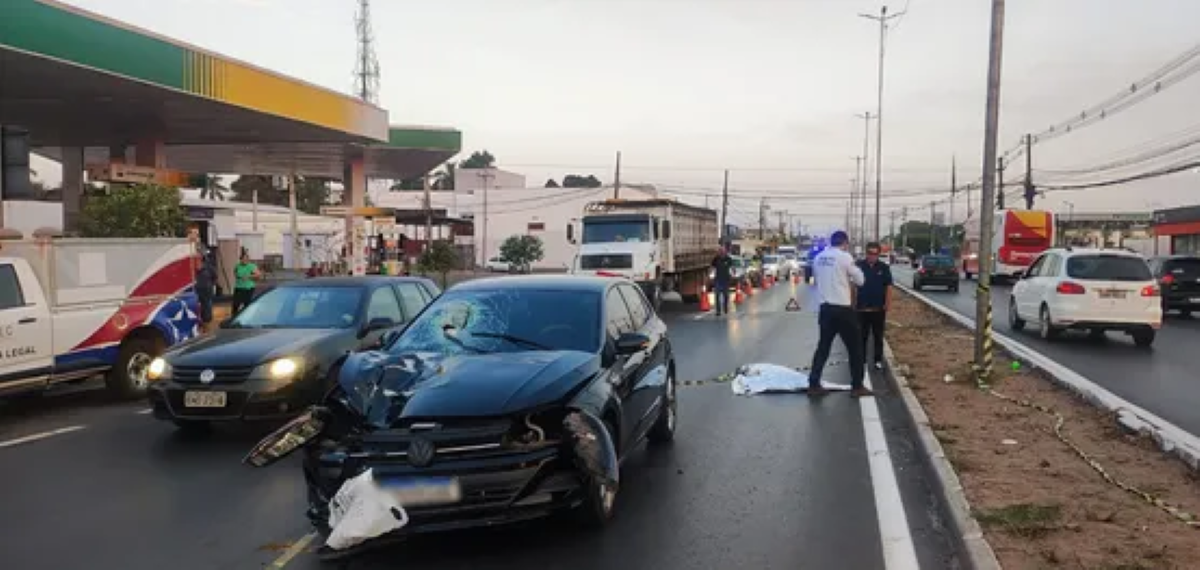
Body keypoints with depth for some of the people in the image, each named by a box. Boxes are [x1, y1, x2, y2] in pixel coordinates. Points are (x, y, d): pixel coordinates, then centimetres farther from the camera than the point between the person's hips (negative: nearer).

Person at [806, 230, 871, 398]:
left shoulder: (818, 258, 8)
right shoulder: (845, 257, -10)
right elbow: (859, 280, -4)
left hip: (825, 307, 6)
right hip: (842, 308, -6)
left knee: (823, 346, 13)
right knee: (855, 347, 6)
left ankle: (814, 384, 12)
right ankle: (857, 386, 10)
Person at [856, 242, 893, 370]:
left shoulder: (884, 268, -2)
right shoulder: (859, 266, -3)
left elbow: (888, 287, -1)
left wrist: (887, 305, -7)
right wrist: (853, 303, 1)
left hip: (878, 309, 0)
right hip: (862, 308, 0)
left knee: (878, 336, 8)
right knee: (862, 336, 7)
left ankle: (878, 360, 17)